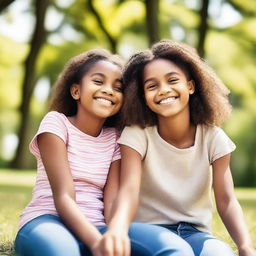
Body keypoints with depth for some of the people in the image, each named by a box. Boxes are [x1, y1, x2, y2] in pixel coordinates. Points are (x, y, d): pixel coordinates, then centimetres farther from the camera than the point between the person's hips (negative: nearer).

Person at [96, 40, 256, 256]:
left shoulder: (213, 138, -2)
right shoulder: (136, 135, -9)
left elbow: (226, 201, -9)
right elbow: (129, 189, -25)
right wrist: (117, 228, -50)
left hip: (197, 232, 2)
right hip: (150, 231, -2)